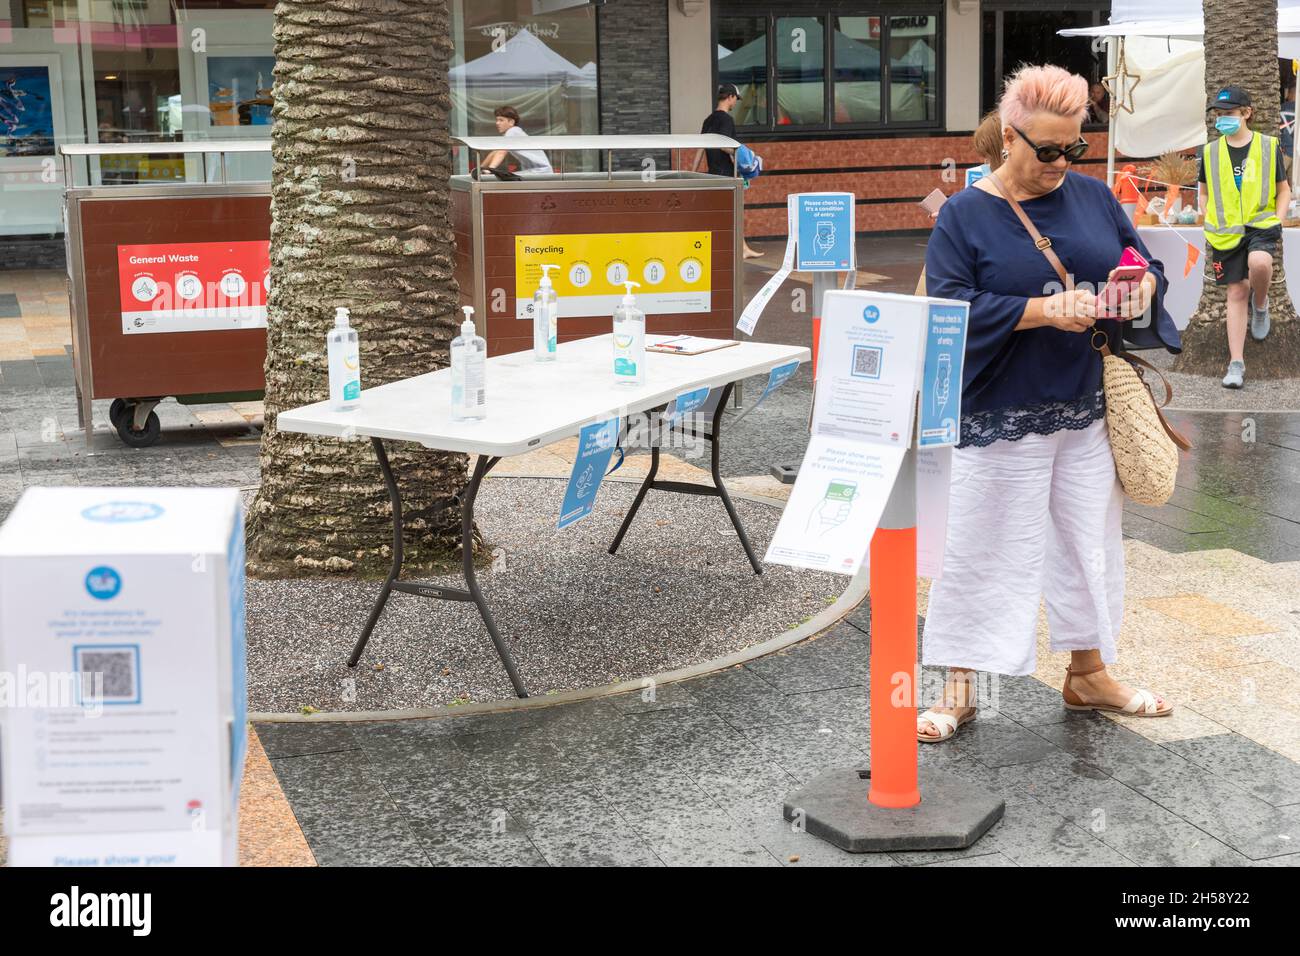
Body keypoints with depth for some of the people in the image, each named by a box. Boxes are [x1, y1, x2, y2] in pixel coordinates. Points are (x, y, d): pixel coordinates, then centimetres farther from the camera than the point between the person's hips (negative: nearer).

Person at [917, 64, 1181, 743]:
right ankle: (958, 690, 14)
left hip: (1087, 411, 5)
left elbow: (1144, 264, 12)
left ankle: (1089, 673, 31)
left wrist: (1142, 285, -12)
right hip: (1000, 417, -4)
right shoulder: (964, 216, -7)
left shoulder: (1094, 197, 6)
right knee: (981, 550, 2)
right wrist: (1044, 310, -23)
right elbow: (950, 308, -16)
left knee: (1090, 540, 14)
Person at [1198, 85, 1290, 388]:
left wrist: (1277, 221, -4)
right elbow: (1204, 193, 19)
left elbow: (1283, 189, 10)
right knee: (1236, 292, -1)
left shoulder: (1269, 147, 2)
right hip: (1226, 233, 2)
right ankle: (1236, 364, 3)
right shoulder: (1210, 151, 7)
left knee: (1259, 263, -34)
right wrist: (1210, 222, 4)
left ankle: (1260, 305, 0)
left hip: (1261, 224, -2)